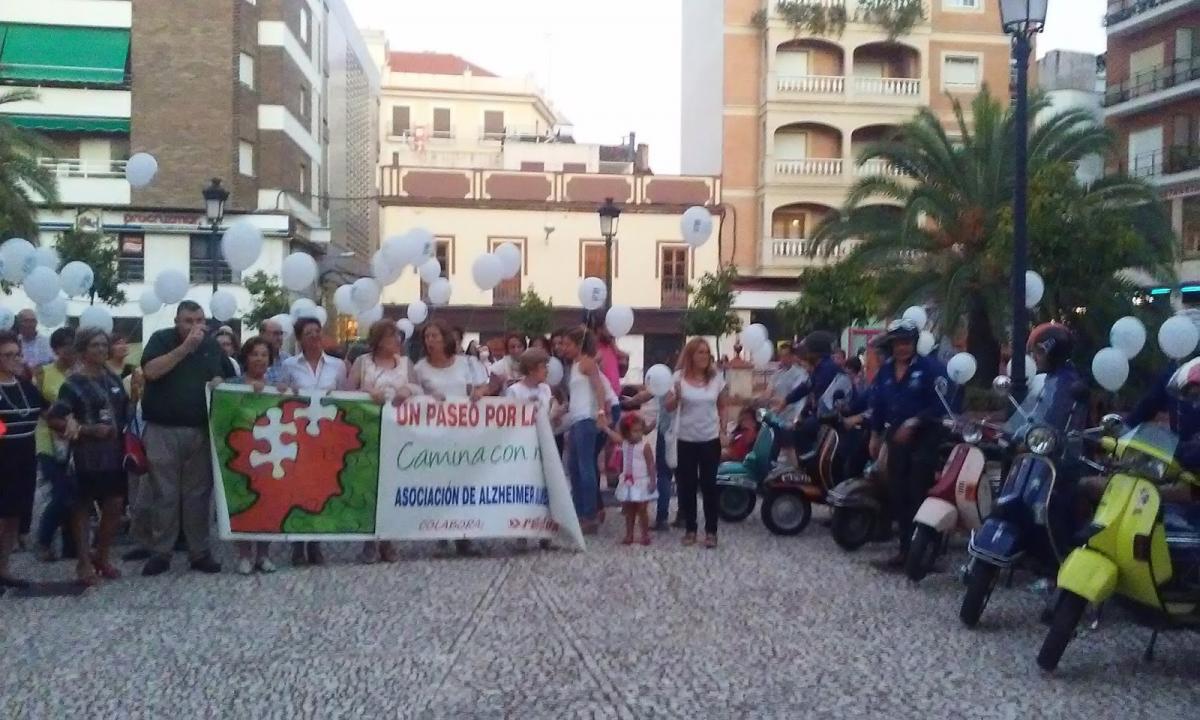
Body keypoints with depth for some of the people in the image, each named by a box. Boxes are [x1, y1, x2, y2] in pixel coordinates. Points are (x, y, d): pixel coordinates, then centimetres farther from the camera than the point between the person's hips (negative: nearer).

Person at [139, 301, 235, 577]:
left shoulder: (212, 345, 10)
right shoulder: (161, 339, 0)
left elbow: (231, 378, 20)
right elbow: (150, 371, -17)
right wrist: (185, 347, -20)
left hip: (201, 431, 3)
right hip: (163, 430, -3)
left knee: (198, 493, 6)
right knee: (165, 494, 1)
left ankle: (200, 552, 12)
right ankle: (160, 552, 9)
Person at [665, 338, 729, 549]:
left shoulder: (716, 377, -1)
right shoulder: (680, 377, -6)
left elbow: (723, 407, 9)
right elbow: (669, 408, -4)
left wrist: (723, 432, 2)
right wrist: (676, 395, -23)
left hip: (710, 439, 0)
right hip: (686, 440, 0)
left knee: (709, 485, 3)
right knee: (687, 485, 5)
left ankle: (711, 531, 9)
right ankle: (690, 529, 15)